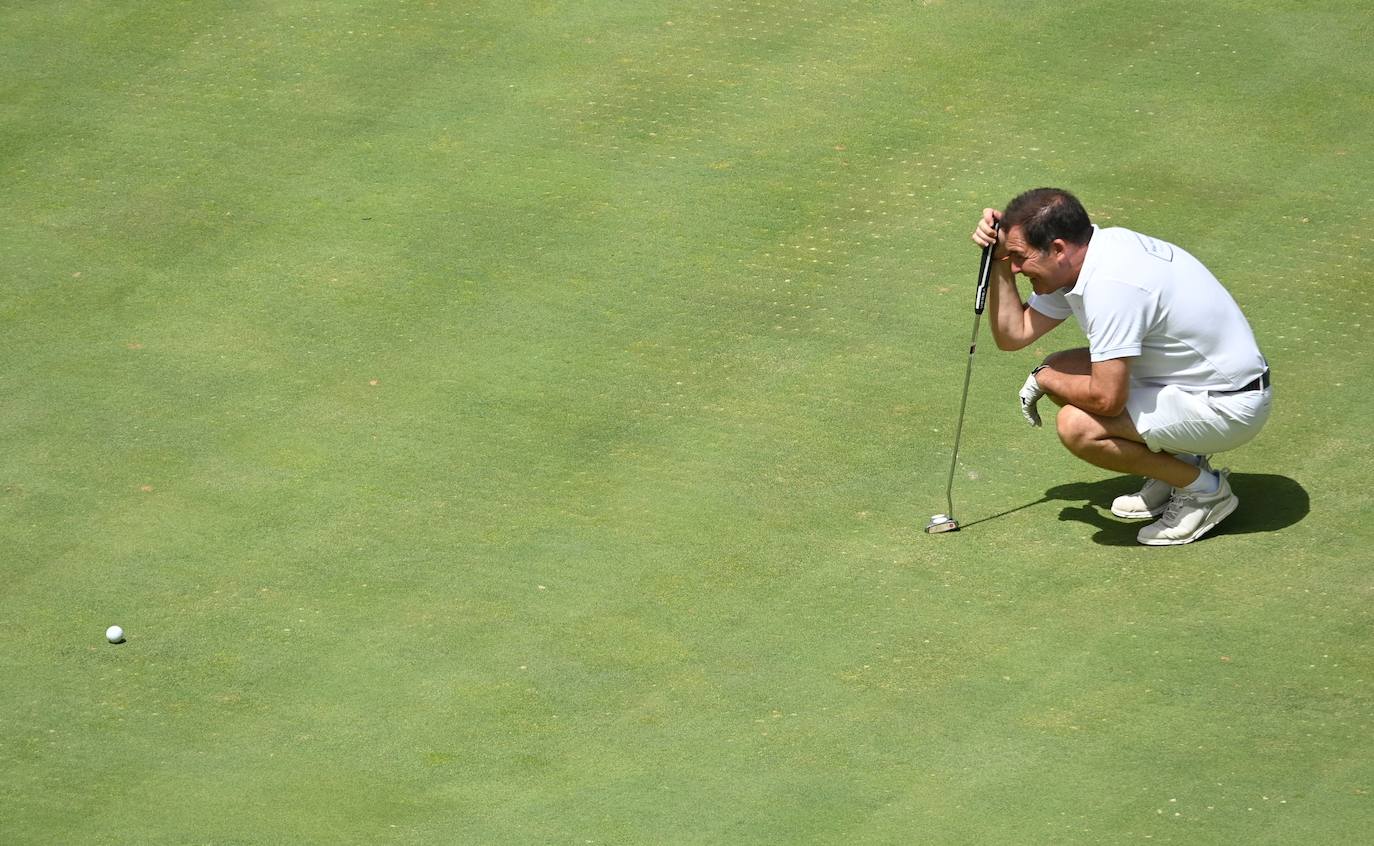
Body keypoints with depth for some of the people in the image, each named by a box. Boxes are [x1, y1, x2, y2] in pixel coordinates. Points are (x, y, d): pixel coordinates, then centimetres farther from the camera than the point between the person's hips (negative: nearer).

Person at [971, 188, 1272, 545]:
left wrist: (1045, 380, -10)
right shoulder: (1077, 264, 1)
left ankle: (1204, 490, -4)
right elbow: (1013, 335, 10)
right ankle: (1176, 461, 15)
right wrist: (999, 260, -2)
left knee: (1077, 426, -23)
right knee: (1058, 372, 9)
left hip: (1229, 404, -10)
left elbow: (1106, 399, -29)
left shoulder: (1110, 284, -29)